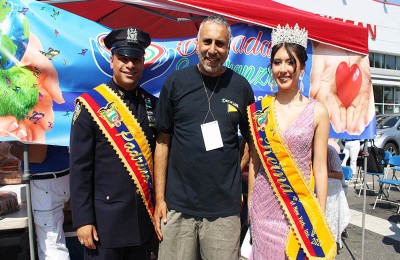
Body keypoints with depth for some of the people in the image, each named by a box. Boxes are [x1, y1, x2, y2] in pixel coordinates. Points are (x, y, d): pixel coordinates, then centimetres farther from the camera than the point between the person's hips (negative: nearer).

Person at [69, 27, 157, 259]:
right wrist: (83, 220, -10)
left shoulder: (153, 105, 2)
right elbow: (79, 168, -9)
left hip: (146, 215, 4)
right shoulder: (90, 105, -9)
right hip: (106, 216, -4)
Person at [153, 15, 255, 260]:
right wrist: (159, 198, -1)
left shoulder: (241, 86, 1)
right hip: (177, 205, 0)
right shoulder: (175, 82, -1)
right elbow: (163, 142, 0)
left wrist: (238, 170, 0)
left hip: (225, 208, 1)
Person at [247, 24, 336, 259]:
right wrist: (250, 203, 8)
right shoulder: (259, 108, -1)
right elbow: (255, 161, 6)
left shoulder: (317, 111, -5)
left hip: (301, 205, -1)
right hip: (264, 204, 2)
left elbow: (320, 168, -2)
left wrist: (320, 215, -1)